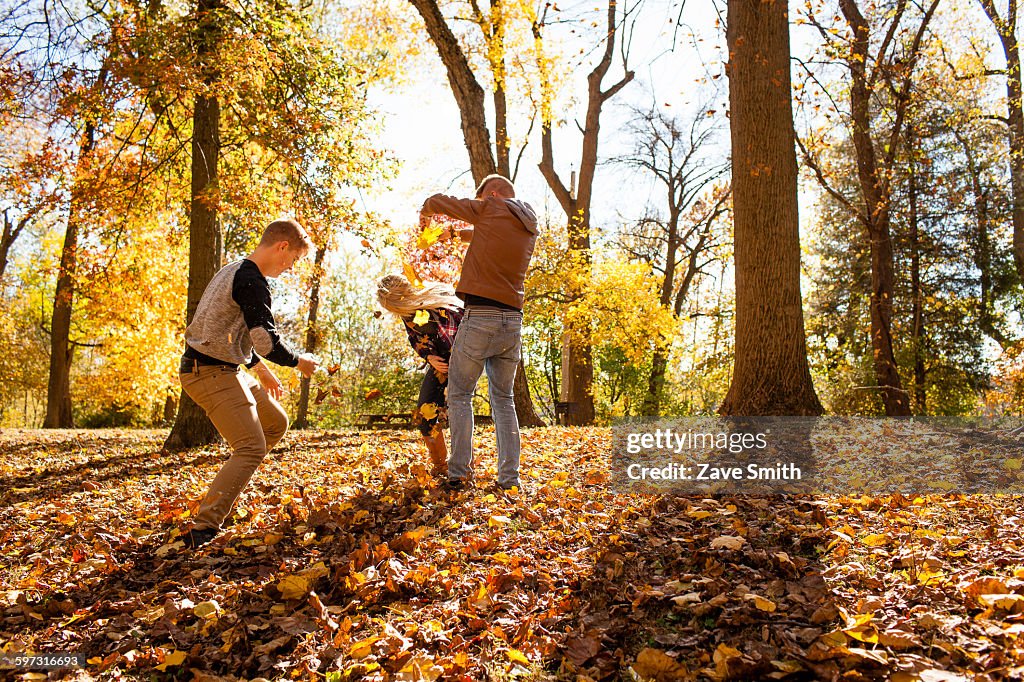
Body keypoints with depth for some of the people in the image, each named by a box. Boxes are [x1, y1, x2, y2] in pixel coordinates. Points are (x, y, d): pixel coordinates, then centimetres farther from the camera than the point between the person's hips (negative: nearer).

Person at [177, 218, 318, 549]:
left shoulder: (234, 271, 16)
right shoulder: (253, 282, -19)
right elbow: (267, 341, -25)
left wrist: (261, 368, 27)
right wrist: (298, 361, -6)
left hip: (224, 370, 10)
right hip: (211, 373, -10)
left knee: (276, 423, 17)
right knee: (252, 447, -15)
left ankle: (228, 487, 20)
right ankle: (203, 530, -17)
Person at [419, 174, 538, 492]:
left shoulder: (490, 209, -2)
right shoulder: (530, 227, 16)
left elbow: (437, 201, 6)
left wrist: (425, 216, 27)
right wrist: (454, 232, 38)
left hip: (480, 316, -6)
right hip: (513, 322, 6)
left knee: (460, 395, 4)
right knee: (503, 399, 13)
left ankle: (459, 474, 1)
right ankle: (509, 477, 9)